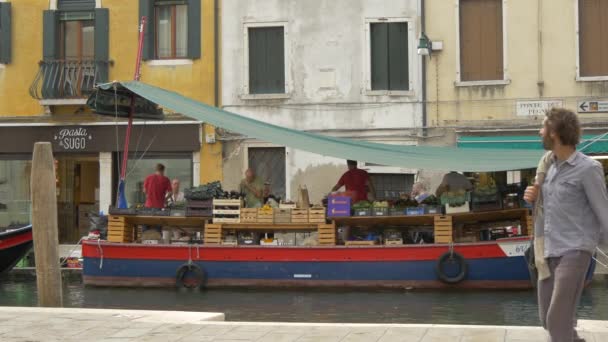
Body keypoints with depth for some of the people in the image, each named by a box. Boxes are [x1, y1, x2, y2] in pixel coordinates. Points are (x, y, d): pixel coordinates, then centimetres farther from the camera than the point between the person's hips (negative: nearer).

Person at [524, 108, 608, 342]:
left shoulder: (588, 169, -12)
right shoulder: (548, 164, 11)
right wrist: (532, 198, 0)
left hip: (575, 252, -8)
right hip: (549, 252, 8)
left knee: (558, 320, -13)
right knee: (547, 318, 13)